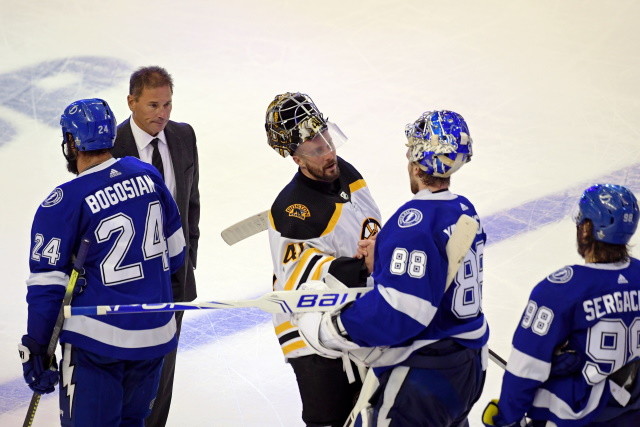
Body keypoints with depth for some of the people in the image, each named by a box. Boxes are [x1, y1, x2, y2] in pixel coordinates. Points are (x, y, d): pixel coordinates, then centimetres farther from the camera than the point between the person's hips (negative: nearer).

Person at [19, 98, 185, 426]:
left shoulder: (64, 203, -14)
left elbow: (47, 285, -12)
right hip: (156, 334, 6)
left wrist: (36, 351, -3)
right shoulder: (148, 176, 2)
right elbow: (174, 251, 12)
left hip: (98, 340, -6)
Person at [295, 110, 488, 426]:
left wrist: (327, 328, -20)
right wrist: (382, 257, 6)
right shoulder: (465, 211, 7)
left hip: (423, 379, -9)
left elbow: (395, 312, -27)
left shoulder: (416, 220, -21)